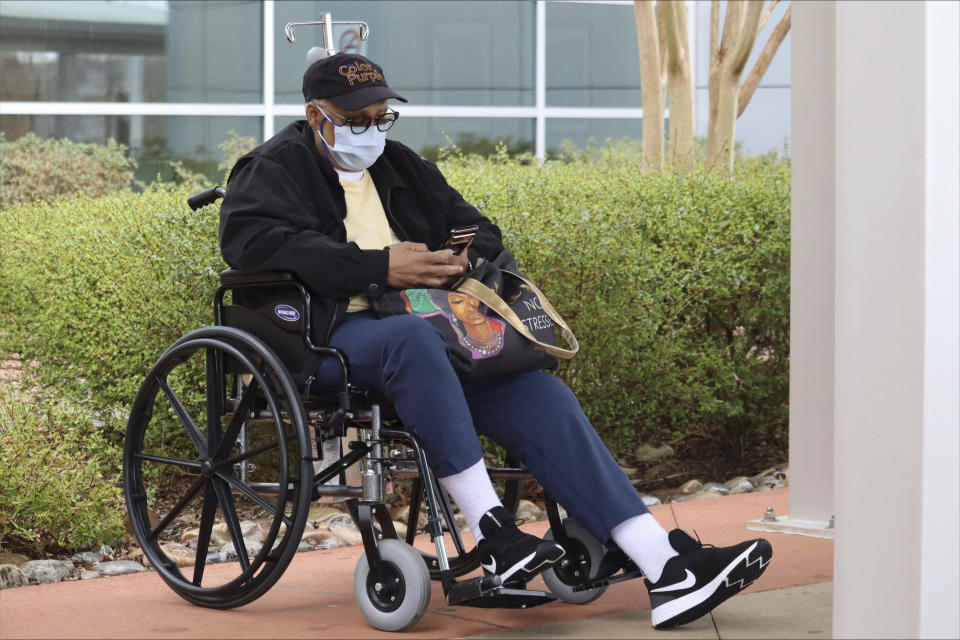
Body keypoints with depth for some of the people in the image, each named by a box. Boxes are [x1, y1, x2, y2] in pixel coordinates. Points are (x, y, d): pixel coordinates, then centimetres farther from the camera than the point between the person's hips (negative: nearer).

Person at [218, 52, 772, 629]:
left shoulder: (400, 167, 26)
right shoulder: (277, 168, 6)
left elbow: (481, 232, 28)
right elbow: (255, 240, -15)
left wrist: (461, 260, 0)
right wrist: (380, 267, -21)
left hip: (418, 334, 6)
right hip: (327, 340, -6)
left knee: (541, 396, -14)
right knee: (411, 336, -40)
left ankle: (667, 568, -22)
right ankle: (493, 533, -38)